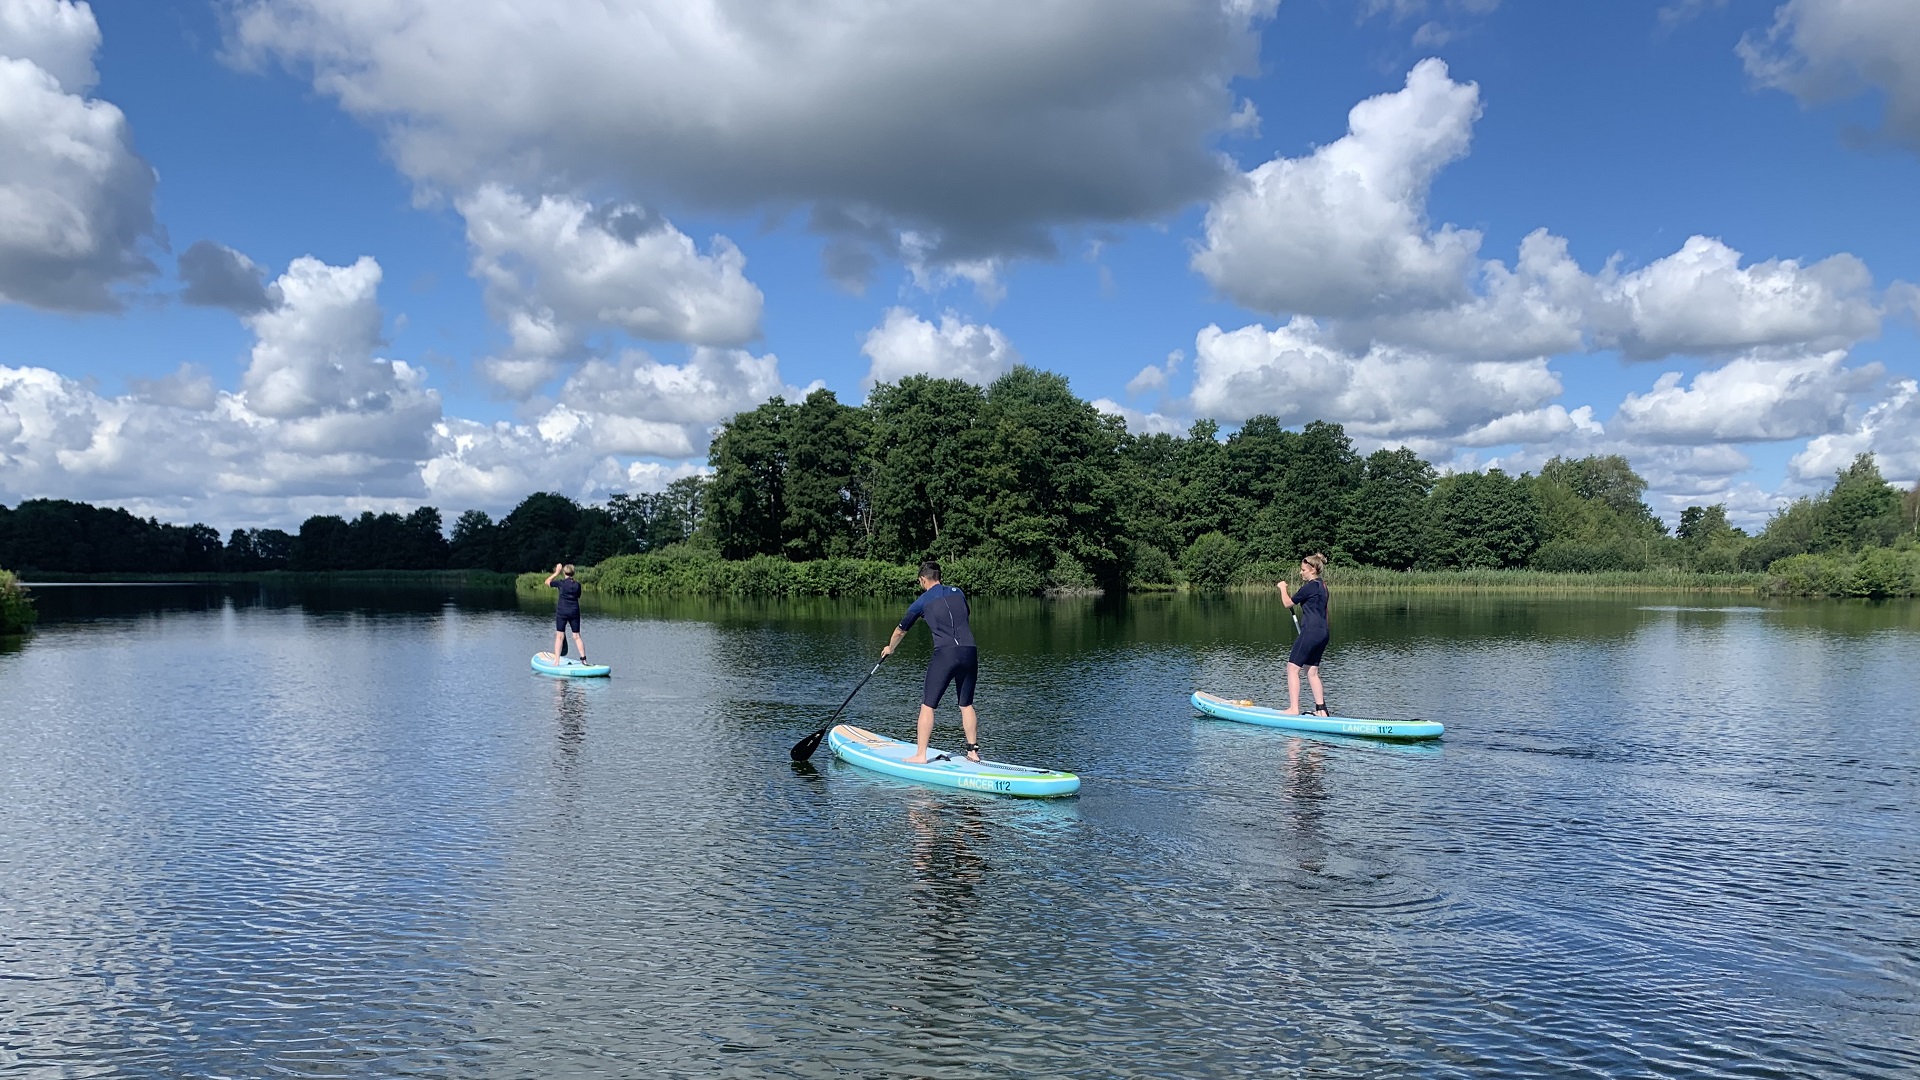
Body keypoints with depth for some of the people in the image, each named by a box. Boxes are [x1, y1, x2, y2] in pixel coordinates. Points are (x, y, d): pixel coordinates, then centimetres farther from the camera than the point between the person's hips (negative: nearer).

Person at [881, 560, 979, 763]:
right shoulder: (958, 593, 16)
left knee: (927, 705, 3)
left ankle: (921, 755, 1)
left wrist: (890, 648, 41)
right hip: (970, 651, 4)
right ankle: (973, 751, 16)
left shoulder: (922, 602, 9)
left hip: (945, 653, -4)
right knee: (967, 704, 17)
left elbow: (900, 631, 23)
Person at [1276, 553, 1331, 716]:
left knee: (1292, 668, -5)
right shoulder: (1323, 586, 16)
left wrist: (1283, 588, 11)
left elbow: (1288, 603, -5)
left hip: (1310, 632, -10)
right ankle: (1321, 709, 12)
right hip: (1323, 633, 10)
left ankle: (1294, 709, -8)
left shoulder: (1310, 586, -12)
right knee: (1312, 672, 13)